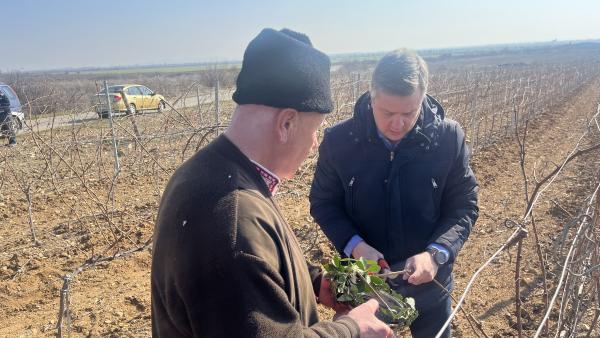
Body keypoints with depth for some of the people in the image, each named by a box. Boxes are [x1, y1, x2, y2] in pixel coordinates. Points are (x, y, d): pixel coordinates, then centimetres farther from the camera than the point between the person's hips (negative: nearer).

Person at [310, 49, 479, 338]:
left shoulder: (449, 138, -15)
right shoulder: (338, 140, -16)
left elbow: (464, 206, -7)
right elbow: (323, 203, -4)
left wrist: (436, 254, -24)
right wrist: (353, 245, -21)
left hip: (428, 282, 1)